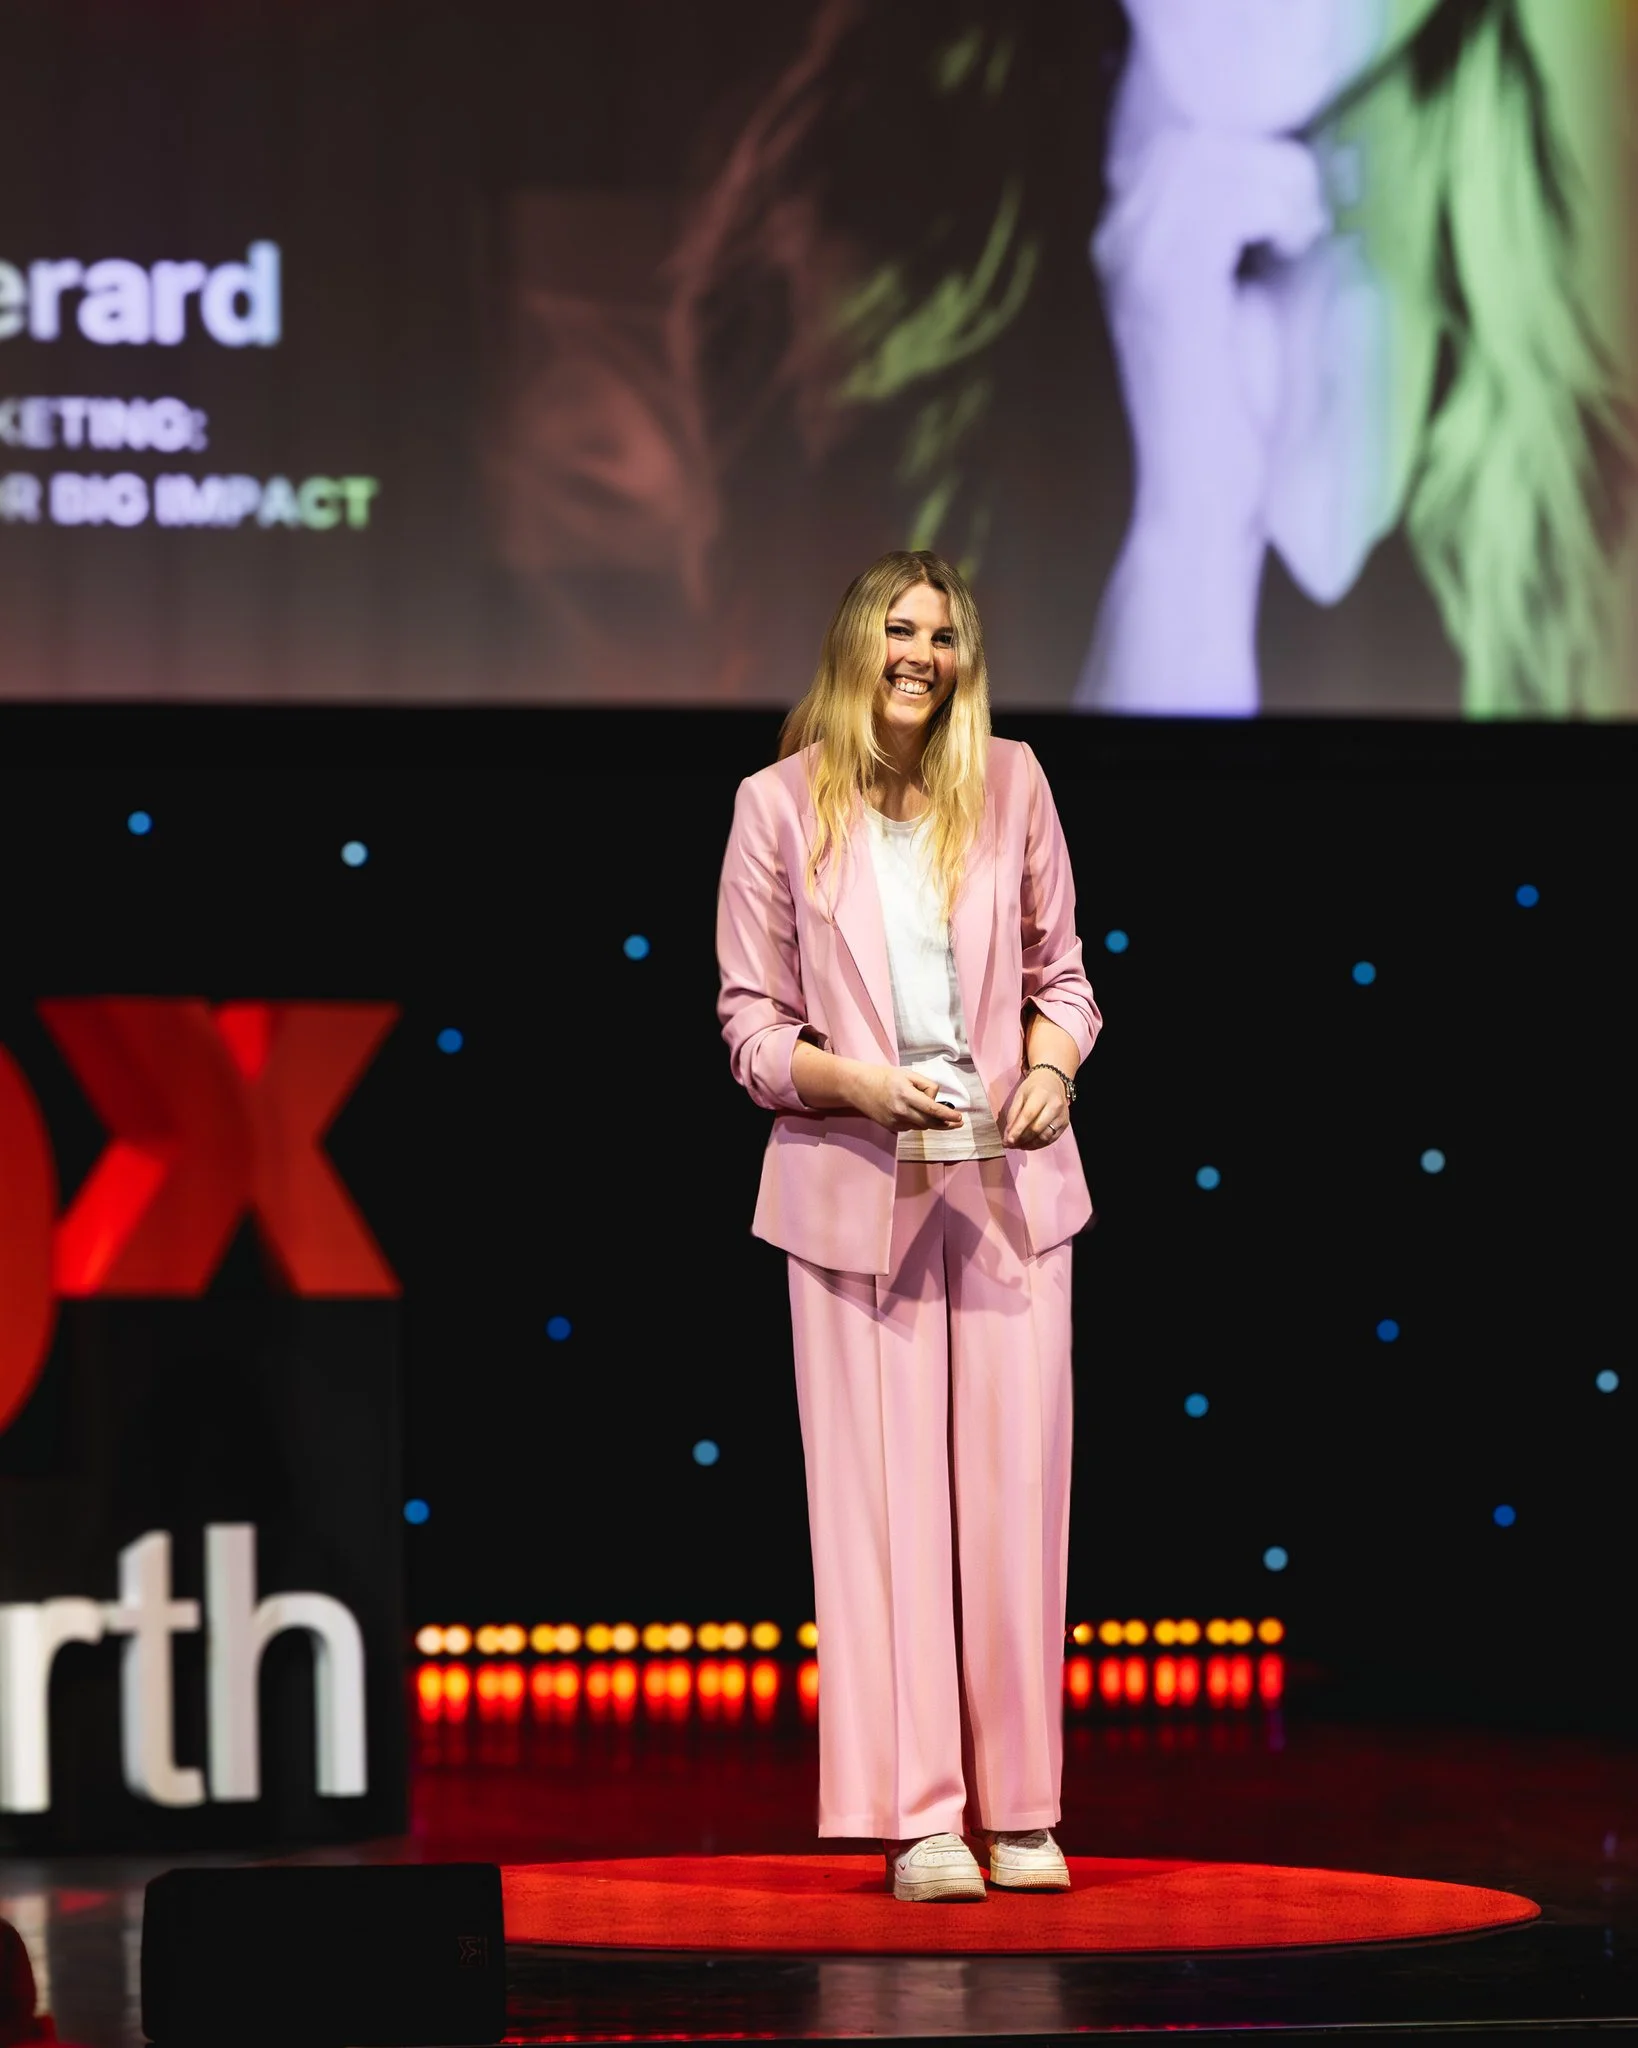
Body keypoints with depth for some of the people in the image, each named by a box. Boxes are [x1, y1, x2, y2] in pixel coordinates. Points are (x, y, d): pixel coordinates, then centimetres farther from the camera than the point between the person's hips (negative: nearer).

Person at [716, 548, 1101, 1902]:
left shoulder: (1009, 784, 6)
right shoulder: (779, 808, -1)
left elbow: (1059, 969, 12)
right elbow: (750, 1024, 0)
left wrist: (1053, 1063, -8)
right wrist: (864, 1085, -17)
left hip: (1007, 1182, 2)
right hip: (853, 1186, -2)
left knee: (1013, 1486, 2)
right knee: (885, 1495, -2)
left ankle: (1018, 1810, 11)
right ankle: (918, 1818, 2)